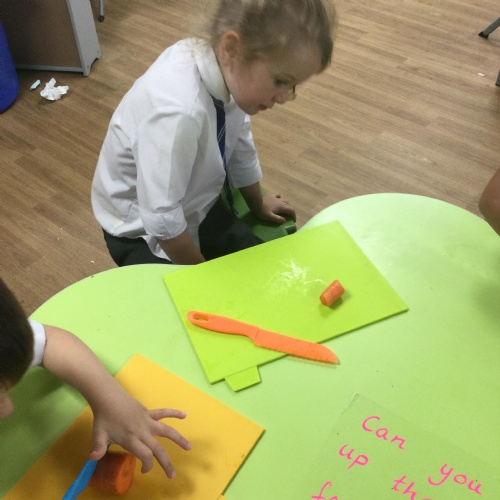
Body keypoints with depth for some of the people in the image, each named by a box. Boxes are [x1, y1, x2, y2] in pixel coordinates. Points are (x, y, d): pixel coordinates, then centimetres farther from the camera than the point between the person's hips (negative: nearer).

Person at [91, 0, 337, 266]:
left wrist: (258, 206, 19)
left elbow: (241, 149, 1)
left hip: (196, 206, 6)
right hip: (144, 229, -6)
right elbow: (162, 219, -32)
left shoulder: (228, 71, -17)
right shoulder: (178, 110, -40)